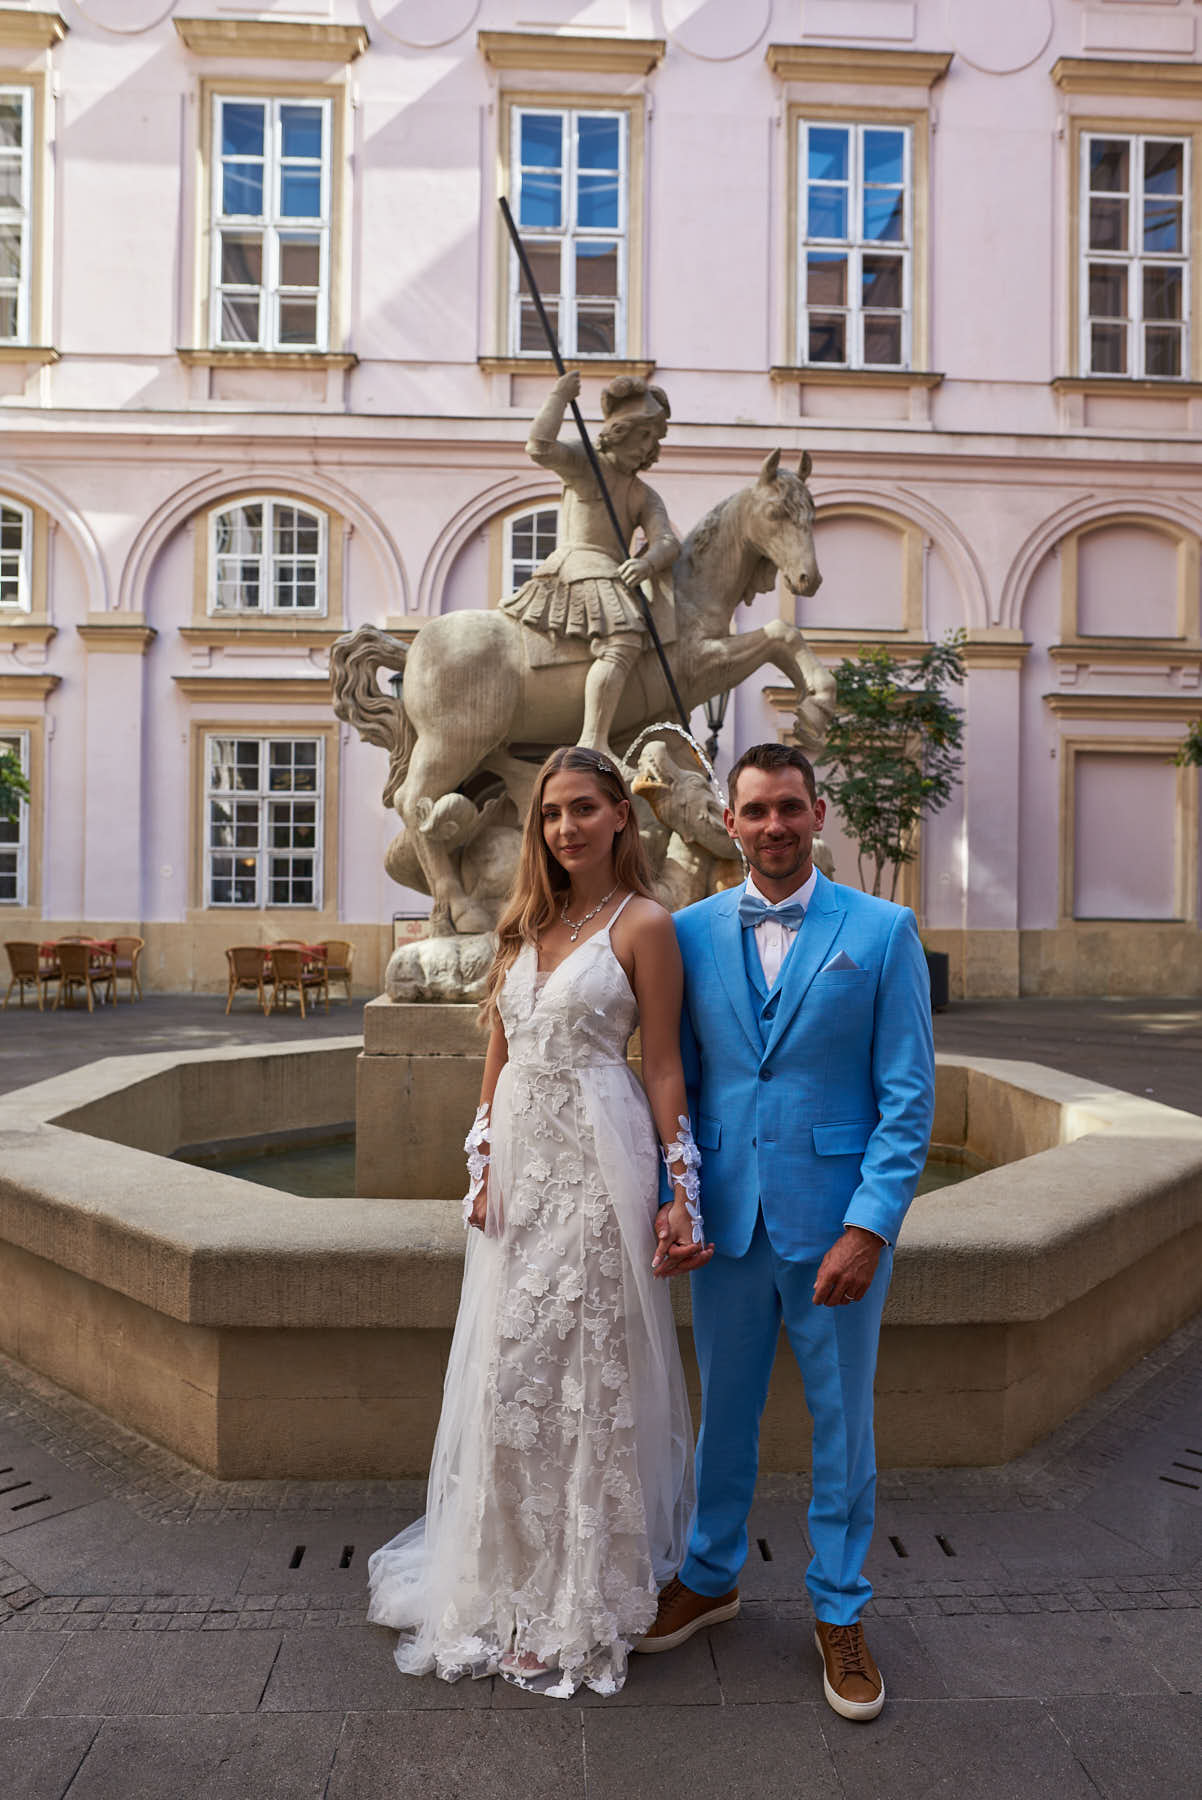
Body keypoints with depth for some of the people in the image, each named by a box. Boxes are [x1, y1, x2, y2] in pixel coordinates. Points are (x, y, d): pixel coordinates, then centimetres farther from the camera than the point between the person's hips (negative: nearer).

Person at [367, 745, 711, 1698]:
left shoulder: (644, 925, -6)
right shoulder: (527, 921, 11)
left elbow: (664, 1068, -7)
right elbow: (500, 1050, 13)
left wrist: (680, 1193, -9)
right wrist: (485, 1164, 7)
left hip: (597, 1161, -6)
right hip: (520, 1158, 6)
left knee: (586, 1365, 4)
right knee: (510, 1367, 13)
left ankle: (582, 1597, 25)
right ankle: (514, 1579, 34)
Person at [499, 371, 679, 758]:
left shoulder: (645, 497, 17)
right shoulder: (583, 464, 5)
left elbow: (667, 542, -1)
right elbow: (540, 447, -16)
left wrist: (648, 562, -25)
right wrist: (559, 395, -4)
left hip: (609, 575, 8)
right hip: (574, 566, -8)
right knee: (623, 642, -31)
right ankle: (593, 743, -44)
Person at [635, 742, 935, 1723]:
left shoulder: (883, 930, -6)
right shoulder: (691, 931, 2)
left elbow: (909, 1097, -7)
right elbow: (674, 1076, 6)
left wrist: (870, 1227, -14)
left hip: (836, 1218, -2)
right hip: (727, 1218, 2)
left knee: (842, 1420, 13)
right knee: (723, 1410, 18)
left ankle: (839, 1611, 35)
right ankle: (711, 1576, 42)